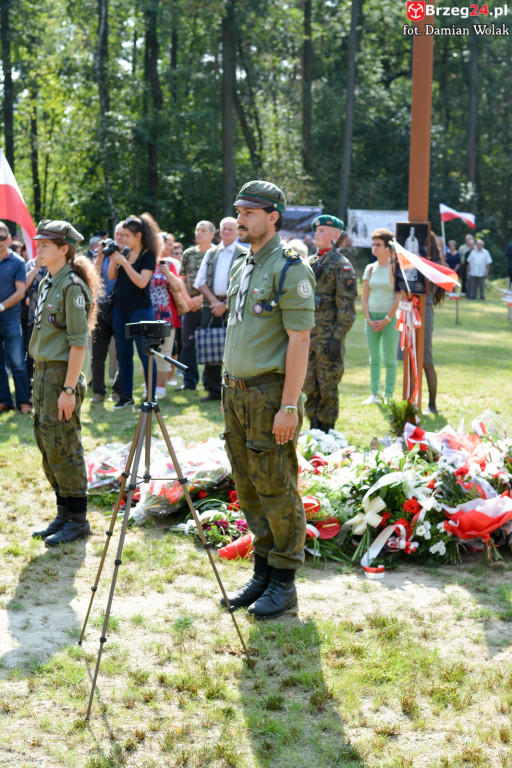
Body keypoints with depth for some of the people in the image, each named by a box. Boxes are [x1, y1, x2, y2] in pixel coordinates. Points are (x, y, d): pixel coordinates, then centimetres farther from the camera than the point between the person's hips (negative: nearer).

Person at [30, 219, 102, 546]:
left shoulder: (72, 286, -14)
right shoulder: (48, 283, 13)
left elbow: (78, 343, -18)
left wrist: (68, 389, -21)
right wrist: (40, 379, 16)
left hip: (62, 374, -9)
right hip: (43, 372, 9)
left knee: (63, 449, -4)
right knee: (47, 445, 13)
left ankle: (78, 520, 6)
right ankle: (64, 515, 23)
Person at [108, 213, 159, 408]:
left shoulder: (148, 255, -8)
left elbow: (142, 282, -20)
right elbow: (111, 276, 9)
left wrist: (124, 262, -23)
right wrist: (113, 259, -8)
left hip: (141, 310, -7)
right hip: (121, 309, 7)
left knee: (145, 354, -3)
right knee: (124, 354, 9)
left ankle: (151, 397, 2)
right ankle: (127, 396, 17)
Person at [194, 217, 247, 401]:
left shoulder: (244, 254, 4)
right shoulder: (211, 253, 17)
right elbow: (200, 282, 12)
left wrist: (225, 304, -11)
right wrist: (214, 300, -3)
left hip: (232, 307, -4)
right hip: (210, 305, 4)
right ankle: (213, 389, 10)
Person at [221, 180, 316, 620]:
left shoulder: (290, 268, -12)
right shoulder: (241, 268, 15)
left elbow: (299, 339, -17)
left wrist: (288, 406, -21)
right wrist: (230, 393, 17)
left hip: (271, 394, -9)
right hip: (237, 393, 9)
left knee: (277, 491, -1)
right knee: (249, 490, 13)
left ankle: (284, 583, 9)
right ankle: (262, 572, 25)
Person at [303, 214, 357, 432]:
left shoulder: (341, 265, -7)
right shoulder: (310, 263, 15)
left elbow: (347, 308, -11)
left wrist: (337, 338, -17)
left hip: (328, 339, -7)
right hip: (307, 337, 7)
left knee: (327, 388, 0)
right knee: (309, 387, 11)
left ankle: (326, 430, 9)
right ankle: (313, 428, 21)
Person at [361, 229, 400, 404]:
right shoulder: (370, 268, 9)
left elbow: (399, 298, -9)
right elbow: (364, 297, 10)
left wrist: (386, 320, -13)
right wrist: (369, 320, -2)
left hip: (390, 318, -5)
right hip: (372, 318, 5)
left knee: (389, 359, -1)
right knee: (374, 358, 9)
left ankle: (389, 395, 4)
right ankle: (374, 394, 15)